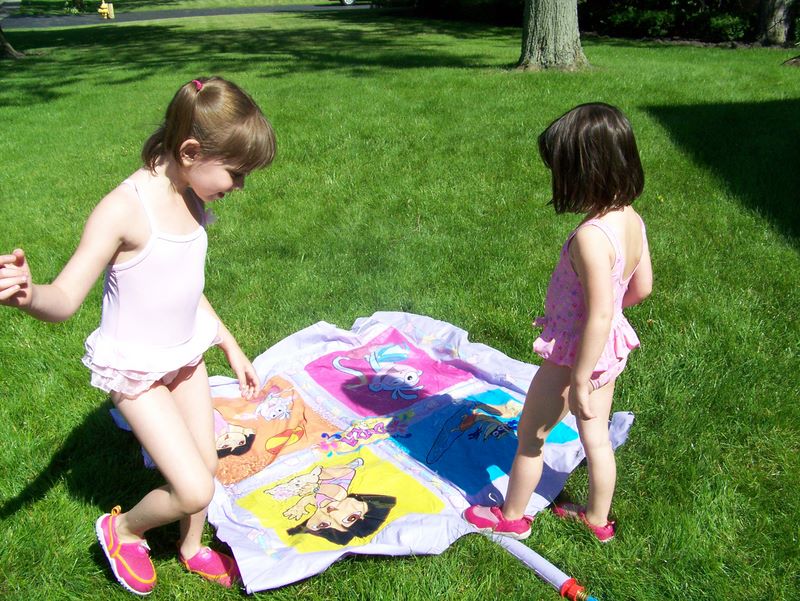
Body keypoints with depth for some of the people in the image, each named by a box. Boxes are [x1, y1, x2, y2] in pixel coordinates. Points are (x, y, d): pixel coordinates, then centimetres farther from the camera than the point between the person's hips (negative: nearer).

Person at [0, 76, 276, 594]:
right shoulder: (125, 209, -26)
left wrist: (232, 347, 16)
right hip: (135, 369, -7)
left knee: (207, 465, 16)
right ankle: (123, 529, 25)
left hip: (185, 354, 7)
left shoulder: (192, 201, -1)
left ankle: (192, 549, 46)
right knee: (195, 490, -9)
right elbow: (65, 300, -28)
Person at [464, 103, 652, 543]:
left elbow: (600, 315, -30)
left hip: (578, 353, -8)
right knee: (596, 439, 24)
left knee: (530, 435, 14)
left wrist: (578, 383, -23)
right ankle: (597, 519, 44)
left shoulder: (591, 236, -31)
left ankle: (511, 516, 35)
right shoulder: (632, 219, -4)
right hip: (610, 347, 8)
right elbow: (642, 287, 7)